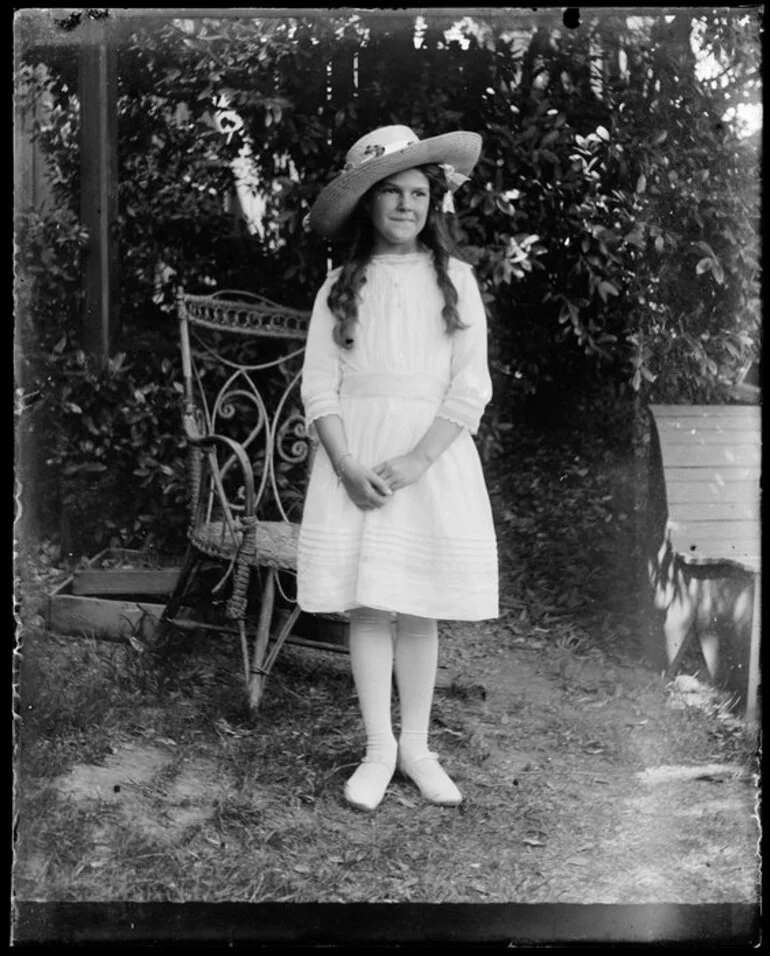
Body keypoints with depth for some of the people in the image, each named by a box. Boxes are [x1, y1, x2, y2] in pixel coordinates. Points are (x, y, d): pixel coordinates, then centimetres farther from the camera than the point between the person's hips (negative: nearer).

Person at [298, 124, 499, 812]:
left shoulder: (454, 279, 4)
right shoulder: (342, 285, 6)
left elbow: (470, 387, -3)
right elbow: (319, 386, 0)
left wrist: (414, 460, -14)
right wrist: (348, 467, -14)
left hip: (433, 455, 0)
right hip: (354, 457, 1)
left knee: (419, 609, 5)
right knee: (367, 606, 2)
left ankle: (416, 745, 19)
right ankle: (378, 747, 15)